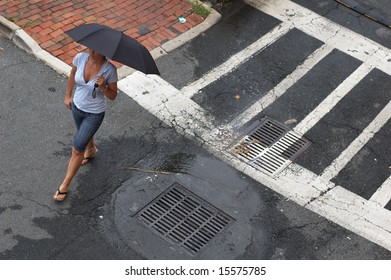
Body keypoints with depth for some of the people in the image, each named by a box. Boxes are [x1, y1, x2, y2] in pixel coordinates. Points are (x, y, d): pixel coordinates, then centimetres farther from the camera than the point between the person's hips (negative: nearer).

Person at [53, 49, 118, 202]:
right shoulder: (80, 58, -18)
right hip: (77, 106, 4)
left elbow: (113, 96, -15)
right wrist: (68, 95, 12)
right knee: (84, 134, 32)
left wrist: (103, 87, -35)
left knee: (77, 149, 0)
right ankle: (91, 149, 68)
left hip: (94, 114, -4)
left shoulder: (110, 69, -27)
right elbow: (72, 75, 5)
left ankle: (65, 185, 18)